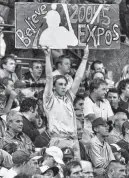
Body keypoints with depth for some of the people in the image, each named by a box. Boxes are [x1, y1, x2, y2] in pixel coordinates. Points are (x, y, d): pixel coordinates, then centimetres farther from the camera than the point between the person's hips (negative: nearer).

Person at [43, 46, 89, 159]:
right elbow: (49, 78, -3)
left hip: (74, 140, 5)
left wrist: (85, 58, 18)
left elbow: (78, 78, 19)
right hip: (58, 140, -5)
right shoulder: (50, 100, 6)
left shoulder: (69, 97, 20)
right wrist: (48, 57, -9)